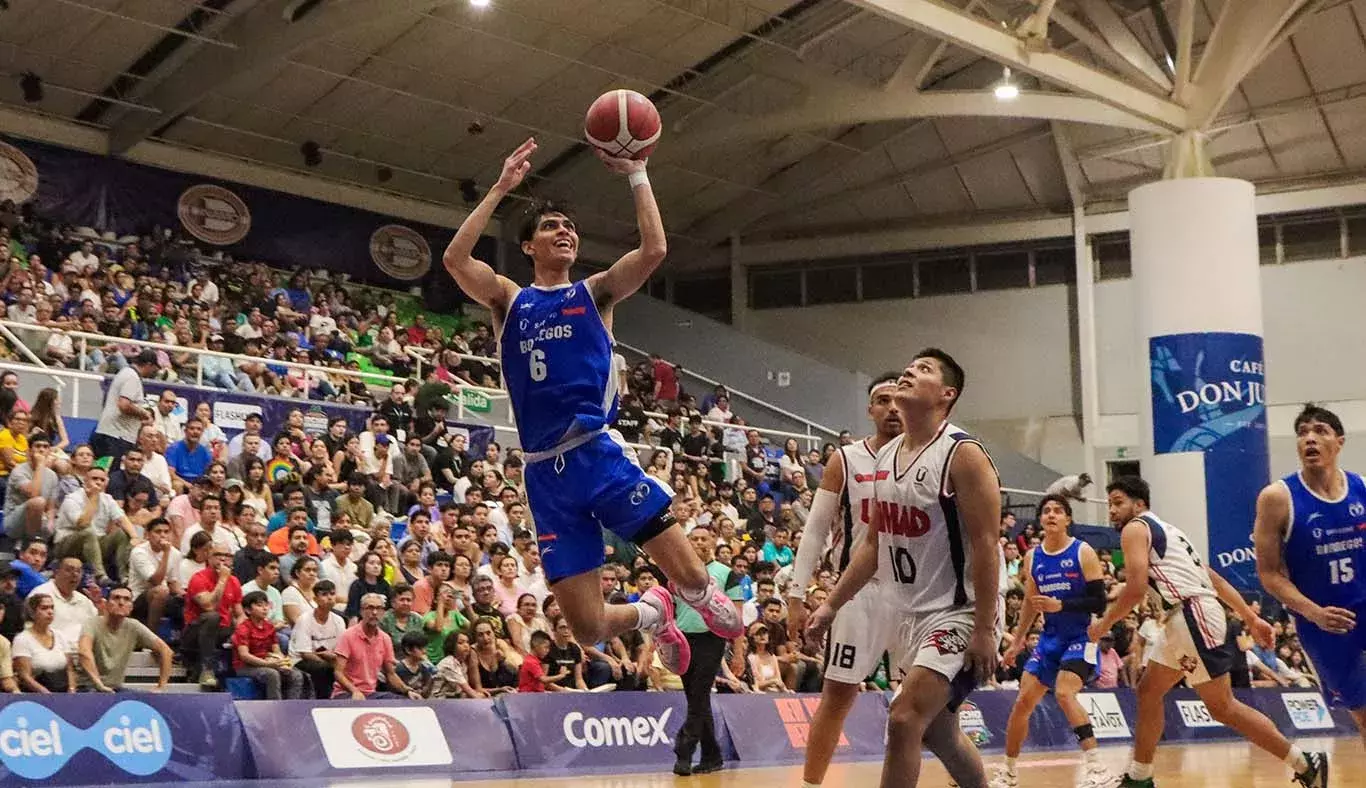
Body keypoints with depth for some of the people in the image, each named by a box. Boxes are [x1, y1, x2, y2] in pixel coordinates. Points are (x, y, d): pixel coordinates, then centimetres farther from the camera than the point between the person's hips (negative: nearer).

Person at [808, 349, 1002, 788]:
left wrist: (984, 631, -22)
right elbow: (874, 543, 17)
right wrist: (831, 604, 13)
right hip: (909, 616, 9)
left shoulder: (963, 454, -14)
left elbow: (985, 545, -18)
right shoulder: (886, 457, 9)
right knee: (937, 732, 18)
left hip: (958, 613, -9)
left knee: (904, 719, -20)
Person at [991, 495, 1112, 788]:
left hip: (1081, 637, -6)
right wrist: (1017, 642, 18)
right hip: (1050, 637, 6)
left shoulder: (1083, 553, -10)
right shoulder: (1032, 558, 6)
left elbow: (1099, 602, -14)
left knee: (1064, 692, -26)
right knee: (1024, 700, 2)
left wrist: (1060, 605, -25)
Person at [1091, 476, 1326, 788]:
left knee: (1222, 707, -6)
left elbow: (1136, 589, -14)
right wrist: (1251, 619, 24)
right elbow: (1215, 579, 25)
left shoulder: (1135, 529, -1)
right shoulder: (1164, 531, 27)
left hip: (1194, 615, -10)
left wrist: (1105, 623, 0)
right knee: (1148, 692, 15)